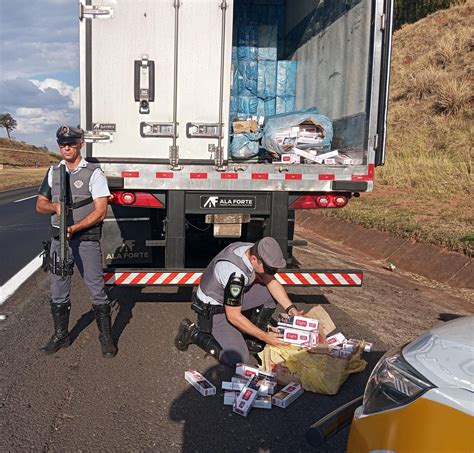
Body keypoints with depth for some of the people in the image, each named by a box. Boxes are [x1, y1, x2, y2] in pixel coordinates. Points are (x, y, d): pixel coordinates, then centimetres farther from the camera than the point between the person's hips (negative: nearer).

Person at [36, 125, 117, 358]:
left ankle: (106, 337, 13)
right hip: (58, 240, 5)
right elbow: (40, 205, 14)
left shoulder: (93, 173, -6)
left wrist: (75, 228, -23)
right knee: (58, 292, 13)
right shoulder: (53, 172, 11)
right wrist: (55, 206, -9)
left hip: (86, 241, -5)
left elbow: (100, 211, -12)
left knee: (97, 291, 0)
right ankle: (60, 335, 30)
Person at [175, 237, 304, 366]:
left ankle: (250, 337, 8)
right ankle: (193, 332, -1)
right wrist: (264, 336, -19)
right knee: (238, 359, -18)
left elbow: (271, 282, 1)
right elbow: (233, 316, -28)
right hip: (212, 310, -8)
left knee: (272, 293, -5)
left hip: (234, 298, 8)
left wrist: (291, 309, -10)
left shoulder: (254, 251, -13)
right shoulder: (235, 273, -36)